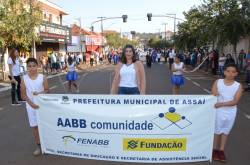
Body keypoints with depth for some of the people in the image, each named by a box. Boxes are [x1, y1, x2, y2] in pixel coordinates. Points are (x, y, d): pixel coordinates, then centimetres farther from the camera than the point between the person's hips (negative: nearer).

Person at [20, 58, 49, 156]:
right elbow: (23, 95, -4)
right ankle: (38, 146, 23)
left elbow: (47, 90, -3)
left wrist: (39, 93, -21)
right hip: (31, 105, 1)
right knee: (34, 126, 8)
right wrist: (31, 103, -17)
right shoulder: (24, 79, -6)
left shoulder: (42, 77, -8)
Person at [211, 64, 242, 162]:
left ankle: (221, 151, 27)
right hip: (218, 110, -1)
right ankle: (215, 150, 26)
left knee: (226, 131, 14)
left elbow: (235, 101, -14)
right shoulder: (218, 82, -4)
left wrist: (222, 104, -23)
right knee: (216, 130, 11)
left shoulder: (238, 86, -5)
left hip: (230, 112, 1)